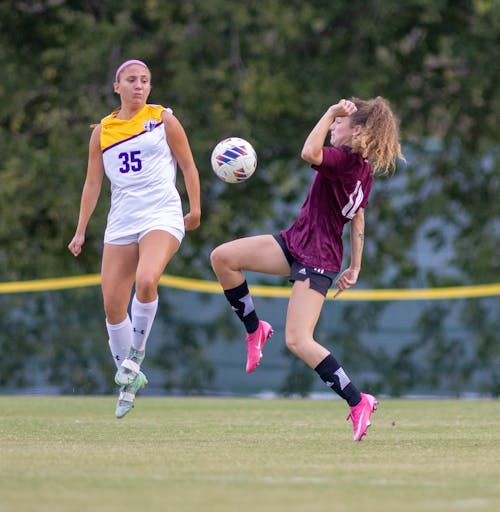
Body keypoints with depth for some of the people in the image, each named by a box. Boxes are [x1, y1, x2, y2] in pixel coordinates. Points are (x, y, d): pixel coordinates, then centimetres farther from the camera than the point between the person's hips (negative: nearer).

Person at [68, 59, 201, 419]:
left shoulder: (163, 120, 4)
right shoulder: (103, 131, 11)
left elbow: (188, 165, 8)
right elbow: (93, 183, 15)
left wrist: (195, 208, 2)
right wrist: (81, 231, 11)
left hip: (162, 217, -4)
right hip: (120, 223, 4)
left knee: (146, 279, -31)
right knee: (113, 305, -1)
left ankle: (136, 353, -10)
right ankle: (129, 380, 16)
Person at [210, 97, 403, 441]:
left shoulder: (346, 159, -19)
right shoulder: (364, 168, 11)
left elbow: (310, 153, -39)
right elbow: (358, 219, 19)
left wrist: (331, 112, -27)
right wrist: (354, 267, 25)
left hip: (317, 261, -10)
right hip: (295, 243, 10)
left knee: (299, 342, -14)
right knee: (222, 258, -4)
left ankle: (358, 403, -7)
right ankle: (255, 330, 10)